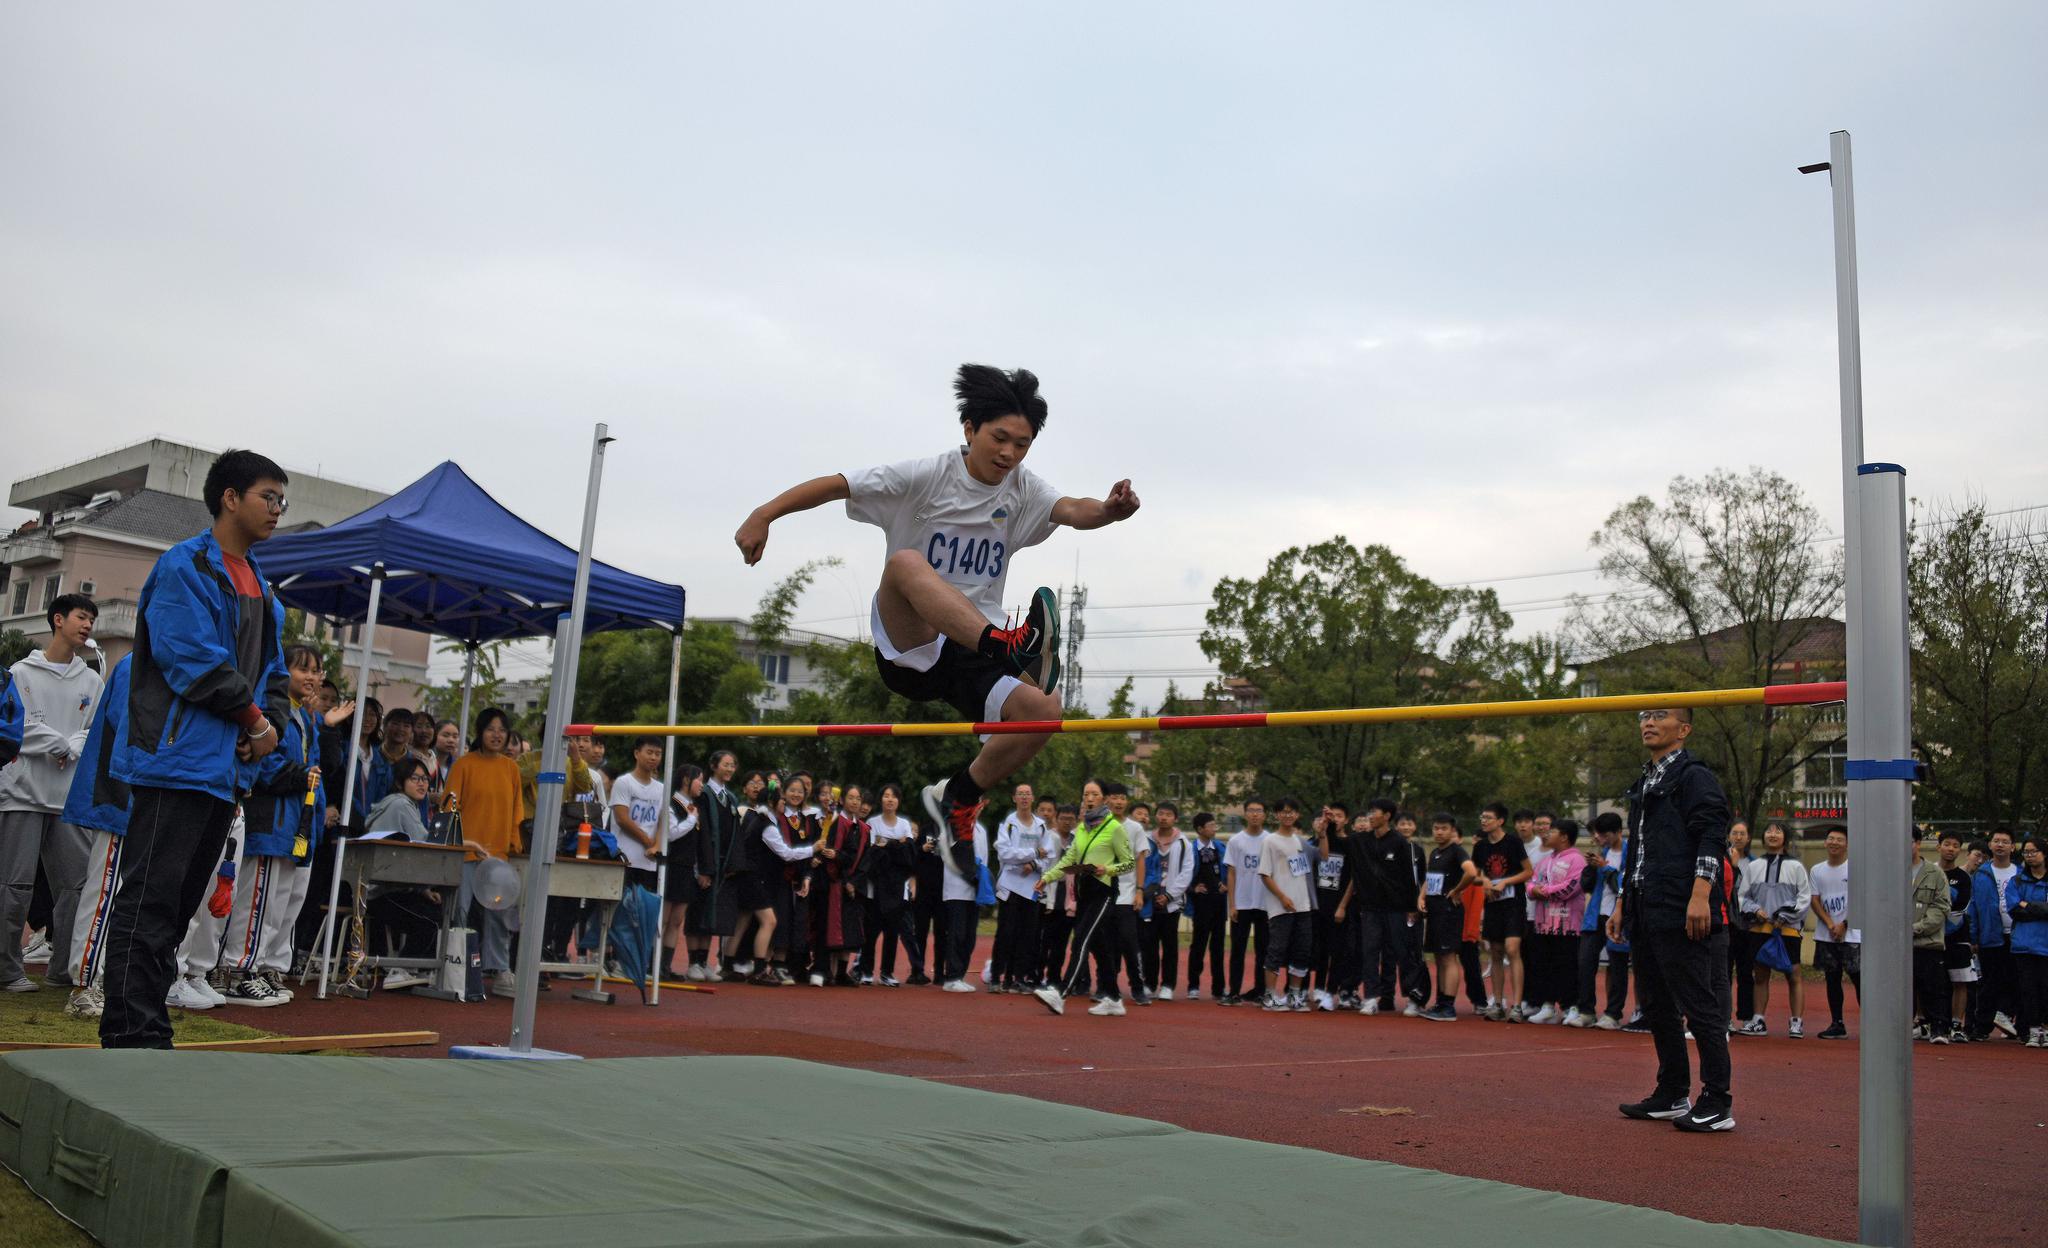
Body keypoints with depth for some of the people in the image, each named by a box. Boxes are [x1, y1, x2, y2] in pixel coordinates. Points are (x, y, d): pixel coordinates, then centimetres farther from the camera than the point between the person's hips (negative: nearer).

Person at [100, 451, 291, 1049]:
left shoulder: (262, 589, 19)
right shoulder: (185, 566, -7)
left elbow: (273, 670, 22)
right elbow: (194, 659, -17)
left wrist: (269, 723, 3)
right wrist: (254, 718, -9)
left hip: (226, 769, 9)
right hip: (176, 759, -9)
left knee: (181, 904, 11)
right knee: (149, 903, -6)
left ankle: (144, 1033, 18)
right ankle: (132, 1035, -4)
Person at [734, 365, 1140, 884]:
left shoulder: (1023, 490, 6)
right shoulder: (925, 477, -4)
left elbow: (1071, 510, -14)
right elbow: (834, 485, -6)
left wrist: (1109, 509, -37)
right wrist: (763, 515, -18)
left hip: (974, 655, 4)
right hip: (907, 644, -3)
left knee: (1042, 711, -23)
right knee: (905, 561, -33)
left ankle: (959, 798, 1)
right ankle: (1010, 643, -56)